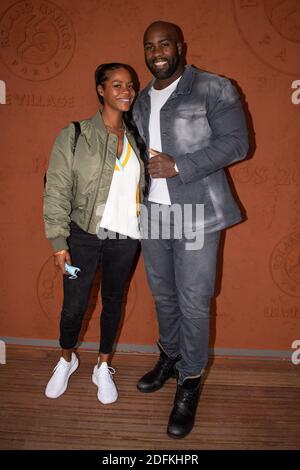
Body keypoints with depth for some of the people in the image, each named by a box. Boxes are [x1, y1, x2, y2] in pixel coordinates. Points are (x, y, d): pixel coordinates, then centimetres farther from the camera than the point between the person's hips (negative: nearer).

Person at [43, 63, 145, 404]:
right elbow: (57, 192, -8)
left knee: (113, 302, 14)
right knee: (73, 306, 6)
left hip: (125, 238, 3)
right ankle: (66, 360, 37)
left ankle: (103, 367, 36)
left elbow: (142, 187, 12)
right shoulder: (74, 136, -6)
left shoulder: (135, 138, 6)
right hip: (84, 235, -3)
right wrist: (59, 242, -11)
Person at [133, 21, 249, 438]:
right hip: (152, 213, 6)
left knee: (193, 303, 0)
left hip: (197, 213, -5)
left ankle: (190, 382, 19)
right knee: (163, 296, 17)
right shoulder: (141, 100, 15)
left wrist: (178, 166, -19)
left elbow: (236, 143, -12)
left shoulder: (214, 89, -4)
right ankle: (170, 357, 39)